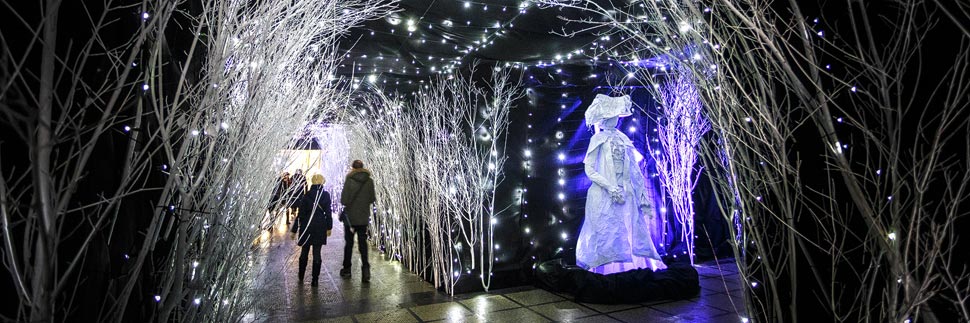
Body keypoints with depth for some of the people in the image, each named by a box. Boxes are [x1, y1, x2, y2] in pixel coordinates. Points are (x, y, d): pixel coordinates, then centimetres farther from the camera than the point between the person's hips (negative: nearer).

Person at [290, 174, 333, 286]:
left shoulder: (306, 196, -6)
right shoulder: (326, 195, -5)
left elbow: (300, 214, -4)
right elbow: (328, 212, -3)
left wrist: (294, 230, 2)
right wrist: (329, 227, 6)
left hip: (306, 227, 0)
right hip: (320, 227, 0)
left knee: (304, 252, 16)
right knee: (317, 253, 5)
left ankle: (301, 276, 29)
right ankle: (314, 279, 5)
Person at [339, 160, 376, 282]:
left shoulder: (349, 180, -13)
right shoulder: (369, 181, -4)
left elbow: (344, 200, -13)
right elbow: (373, 199, 2)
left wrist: (349, 202, 8)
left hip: (350, 217, -2)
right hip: (364, 217, 2)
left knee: (349, 242, 12)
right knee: (363, 242, 9)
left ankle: (346, 269, 22)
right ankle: (365, 267, -7)